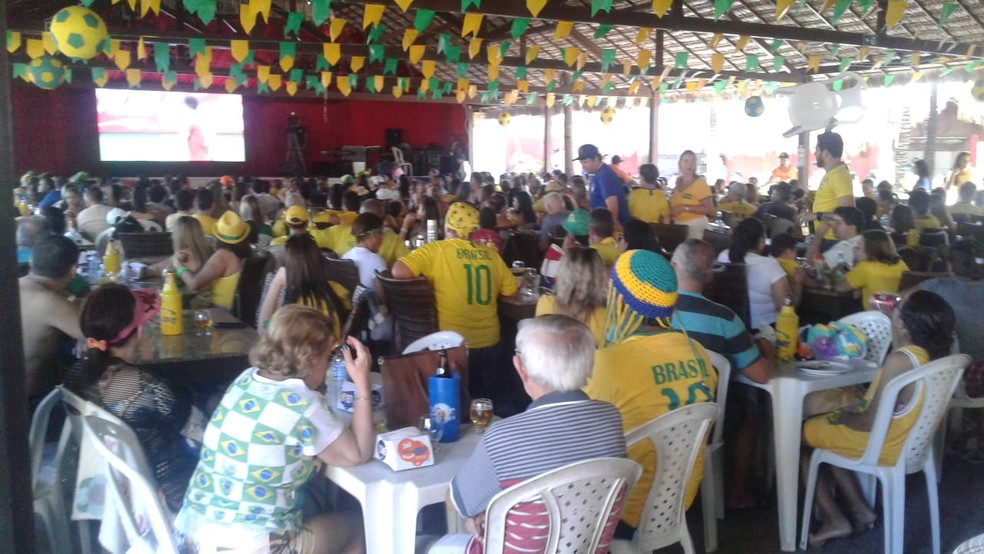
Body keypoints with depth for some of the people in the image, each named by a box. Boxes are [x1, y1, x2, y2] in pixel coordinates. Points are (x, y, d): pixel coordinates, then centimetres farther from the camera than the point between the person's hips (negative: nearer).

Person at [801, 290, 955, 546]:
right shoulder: (932, 353, -4)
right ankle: (859, 508, 23)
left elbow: (871, 423, -26)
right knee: (819, 426, 26)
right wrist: (855, 409, 9)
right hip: (907, 441, 9)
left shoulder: (900, 360, -31)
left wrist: (843, 417, -7)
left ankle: (834, 519, 13)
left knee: (799, 435, 11)